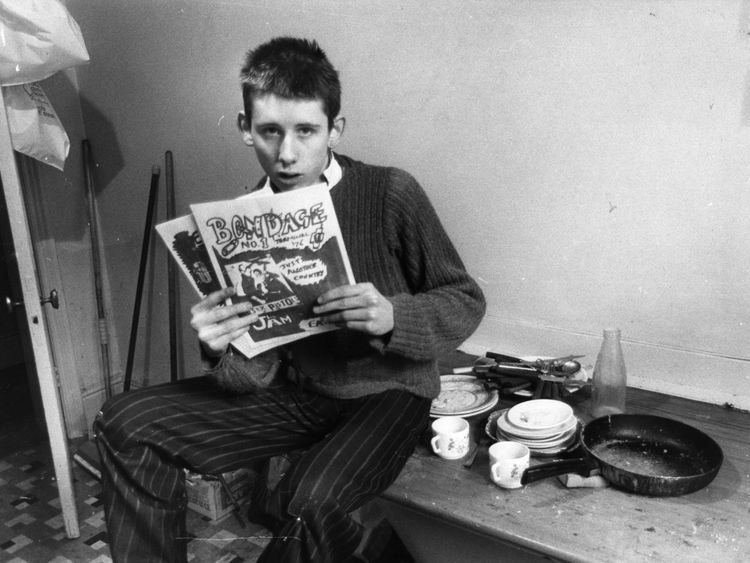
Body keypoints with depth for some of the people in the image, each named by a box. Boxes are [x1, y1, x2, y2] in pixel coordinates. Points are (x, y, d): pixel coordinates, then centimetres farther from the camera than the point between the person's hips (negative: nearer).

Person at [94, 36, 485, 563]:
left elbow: (467, 301, -7)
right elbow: (259, 372, -3)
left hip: (386, 390, -4)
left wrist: (392, 317, -27)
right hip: (295, 391, 5)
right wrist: (227, 349, -27)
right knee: (126, 423, -2)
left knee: (308, 504, -33)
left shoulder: (391, 193, -15)